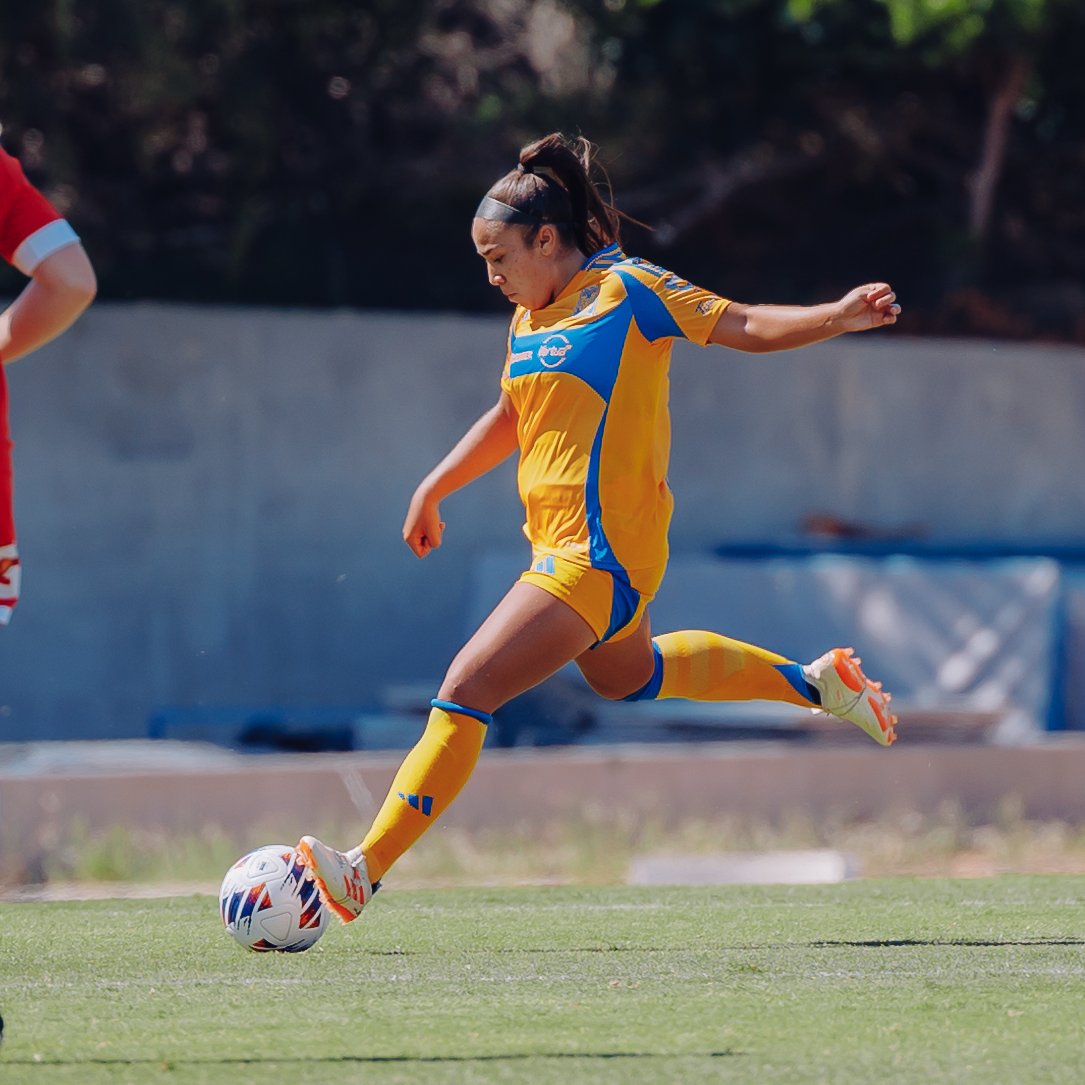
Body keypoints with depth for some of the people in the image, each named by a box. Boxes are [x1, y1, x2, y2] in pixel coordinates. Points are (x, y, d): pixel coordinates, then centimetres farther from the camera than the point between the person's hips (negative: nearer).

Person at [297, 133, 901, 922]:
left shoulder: (630, 291, -10)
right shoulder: (530, 317, 13)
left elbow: (746, 327, -11)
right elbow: (510, 417, 29)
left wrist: (836, 318, -27)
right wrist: (432, 491, 30)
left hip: (601, 553, -10)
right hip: (563, 546, 10)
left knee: (468, 689, -17)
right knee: (627, 677, 32)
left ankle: (365, 871, -19)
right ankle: (814, 680, 44)